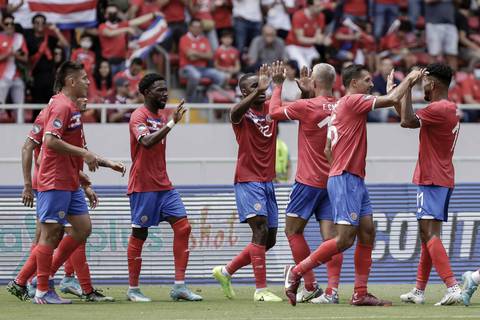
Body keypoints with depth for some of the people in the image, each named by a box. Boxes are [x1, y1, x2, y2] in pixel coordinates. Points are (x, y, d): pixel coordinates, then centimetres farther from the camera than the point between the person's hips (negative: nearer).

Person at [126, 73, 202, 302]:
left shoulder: (163, 115, 14)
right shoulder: (139, 116, -11)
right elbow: (147, 142, -30)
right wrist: (171, 123, -30)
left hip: (163, 185, 8)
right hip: (143, 186, -8)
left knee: (183, 227, -3)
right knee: (139, 234, -1)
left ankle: (179, 286, -2)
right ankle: (133, 289, 7)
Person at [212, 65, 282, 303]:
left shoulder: (271, 109, 10)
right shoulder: (241, 113, -7)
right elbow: (237, 111, -31)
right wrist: (259, 90, -40)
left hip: (267, 182, 7)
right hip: (248, 181, -7)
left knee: (269, 239, 9)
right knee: (261, 230, -18)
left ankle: (226, 271, 25)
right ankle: (261, 290, -15)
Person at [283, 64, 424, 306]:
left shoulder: (339, 107, 19)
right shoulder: (352, 101, -9)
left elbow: (328, 149, 22)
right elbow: (392, 99, -13)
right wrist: (409, 79, 2)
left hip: (356, 181, 10)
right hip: (345, 179, -10)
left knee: (367, 234, 5)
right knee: (345, 238, -13)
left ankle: (361, 293, 4)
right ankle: (296, 272, -6)